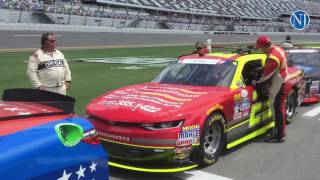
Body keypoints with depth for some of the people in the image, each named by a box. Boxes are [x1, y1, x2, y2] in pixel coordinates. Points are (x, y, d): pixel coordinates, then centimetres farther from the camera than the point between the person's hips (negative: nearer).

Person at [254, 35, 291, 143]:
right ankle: (281, 131, 33)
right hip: (283, 84, 10)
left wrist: (257, 81, -6)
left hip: (279, 87, -10)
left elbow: (268, 74, -20)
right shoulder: (278, 49, 4)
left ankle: (279, 136, 4)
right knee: (280, 109, 20)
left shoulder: (273, 57, -27)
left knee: (278, 110, -3)